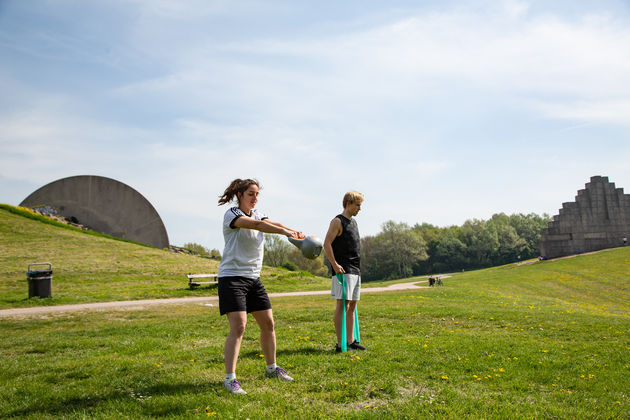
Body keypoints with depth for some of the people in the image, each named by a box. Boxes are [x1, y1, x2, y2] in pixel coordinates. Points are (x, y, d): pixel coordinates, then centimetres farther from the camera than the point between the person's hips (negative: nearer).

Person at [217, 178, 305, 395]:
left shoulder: (256, 214, 14)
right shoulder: (231, 214, -10)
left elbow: (272, 224, -3)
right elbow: (256, 225, -27)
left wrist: (295, 232, -23)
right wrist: (284, 231, -40)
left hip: (253, 278, 8)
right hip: (232, 277, -7)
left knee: (268, 322, 10)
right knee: (238, 326, -15)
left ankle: (272, 368, 26)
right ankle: (230, 378, -8)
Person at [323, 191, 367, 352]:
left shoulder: (353, 222, 20)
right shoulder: (338, 221, -6)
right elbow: (327, 244, -14)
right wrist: (335, 264, -20)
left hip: (355, 271, 9)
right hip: (344, 271, -9)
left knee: (352, 306, 10)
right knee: (342, 305, -9)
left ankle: (351, 341, 16)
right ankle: (340, 344, -6)